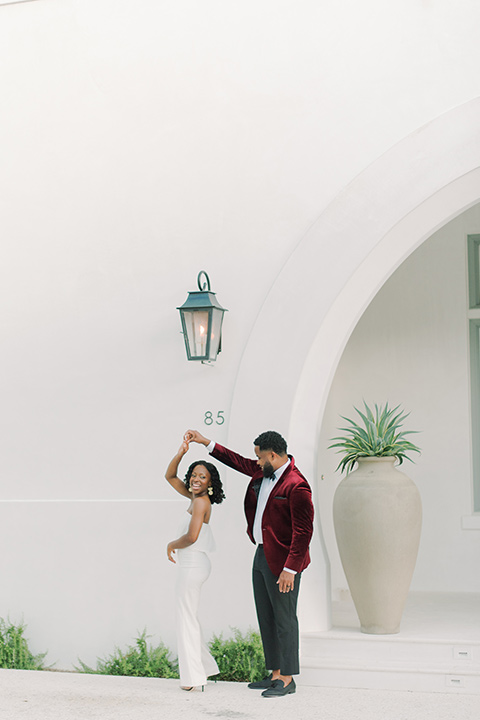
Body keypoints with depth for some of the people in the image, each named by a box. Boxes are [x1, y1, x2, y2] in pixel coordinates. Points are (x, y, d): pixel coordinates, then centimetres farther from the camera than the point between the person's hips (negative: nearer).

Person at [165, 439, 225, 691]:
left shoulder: (201, 502, -16)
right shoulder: (194, 496, 9)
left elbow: (191, 536, -25)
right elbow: (170, 476, 18)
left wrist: (172, 545, -7)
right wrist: (180, 453, 5)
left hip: (193, 565, -9)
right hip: (192, 565, 9)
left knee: (186, 619, -2)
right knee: (188, 618, 18)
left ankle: (193, 677, 4)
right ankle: (205, 666, 27)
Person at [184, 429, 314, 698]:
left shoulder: (296, 486, -20)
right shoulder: (264, 471, 7)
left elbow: (303, 531, -21)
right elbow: (239, 462, 25)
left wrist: (290, 569, -22)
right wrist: (206, 442, 22)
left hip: (282, 561, -10)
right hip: (262, 555, 10)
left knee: (284, 619, -1)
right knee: (266, 617, 14)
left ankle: (287, 679, 8)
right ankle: (276, 674, 22)